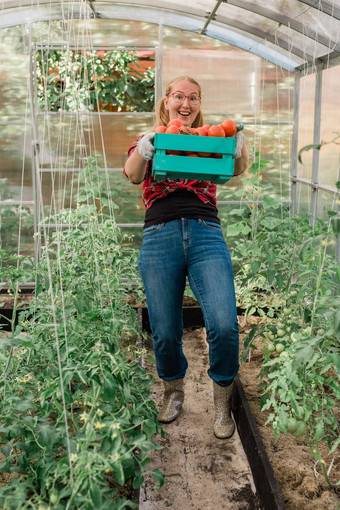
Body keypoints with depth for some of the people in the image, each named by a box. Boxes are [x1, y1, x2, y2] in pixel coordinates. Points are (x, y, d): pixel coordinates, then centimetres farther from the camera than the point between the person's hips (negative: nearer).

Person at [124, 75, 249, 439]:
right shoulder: (151, 139, 16)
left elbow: (239, 168, -2)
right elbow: (133, 175, -4)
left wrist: (238, 144, -24)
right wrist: (146, 147, -25)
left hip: (206, 235, 0)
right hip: (160, 236, 0)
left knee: (224, 326, -15)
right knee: (164, 333, 3)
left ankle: (222, 401, 12)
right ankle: (173, 390, 33)